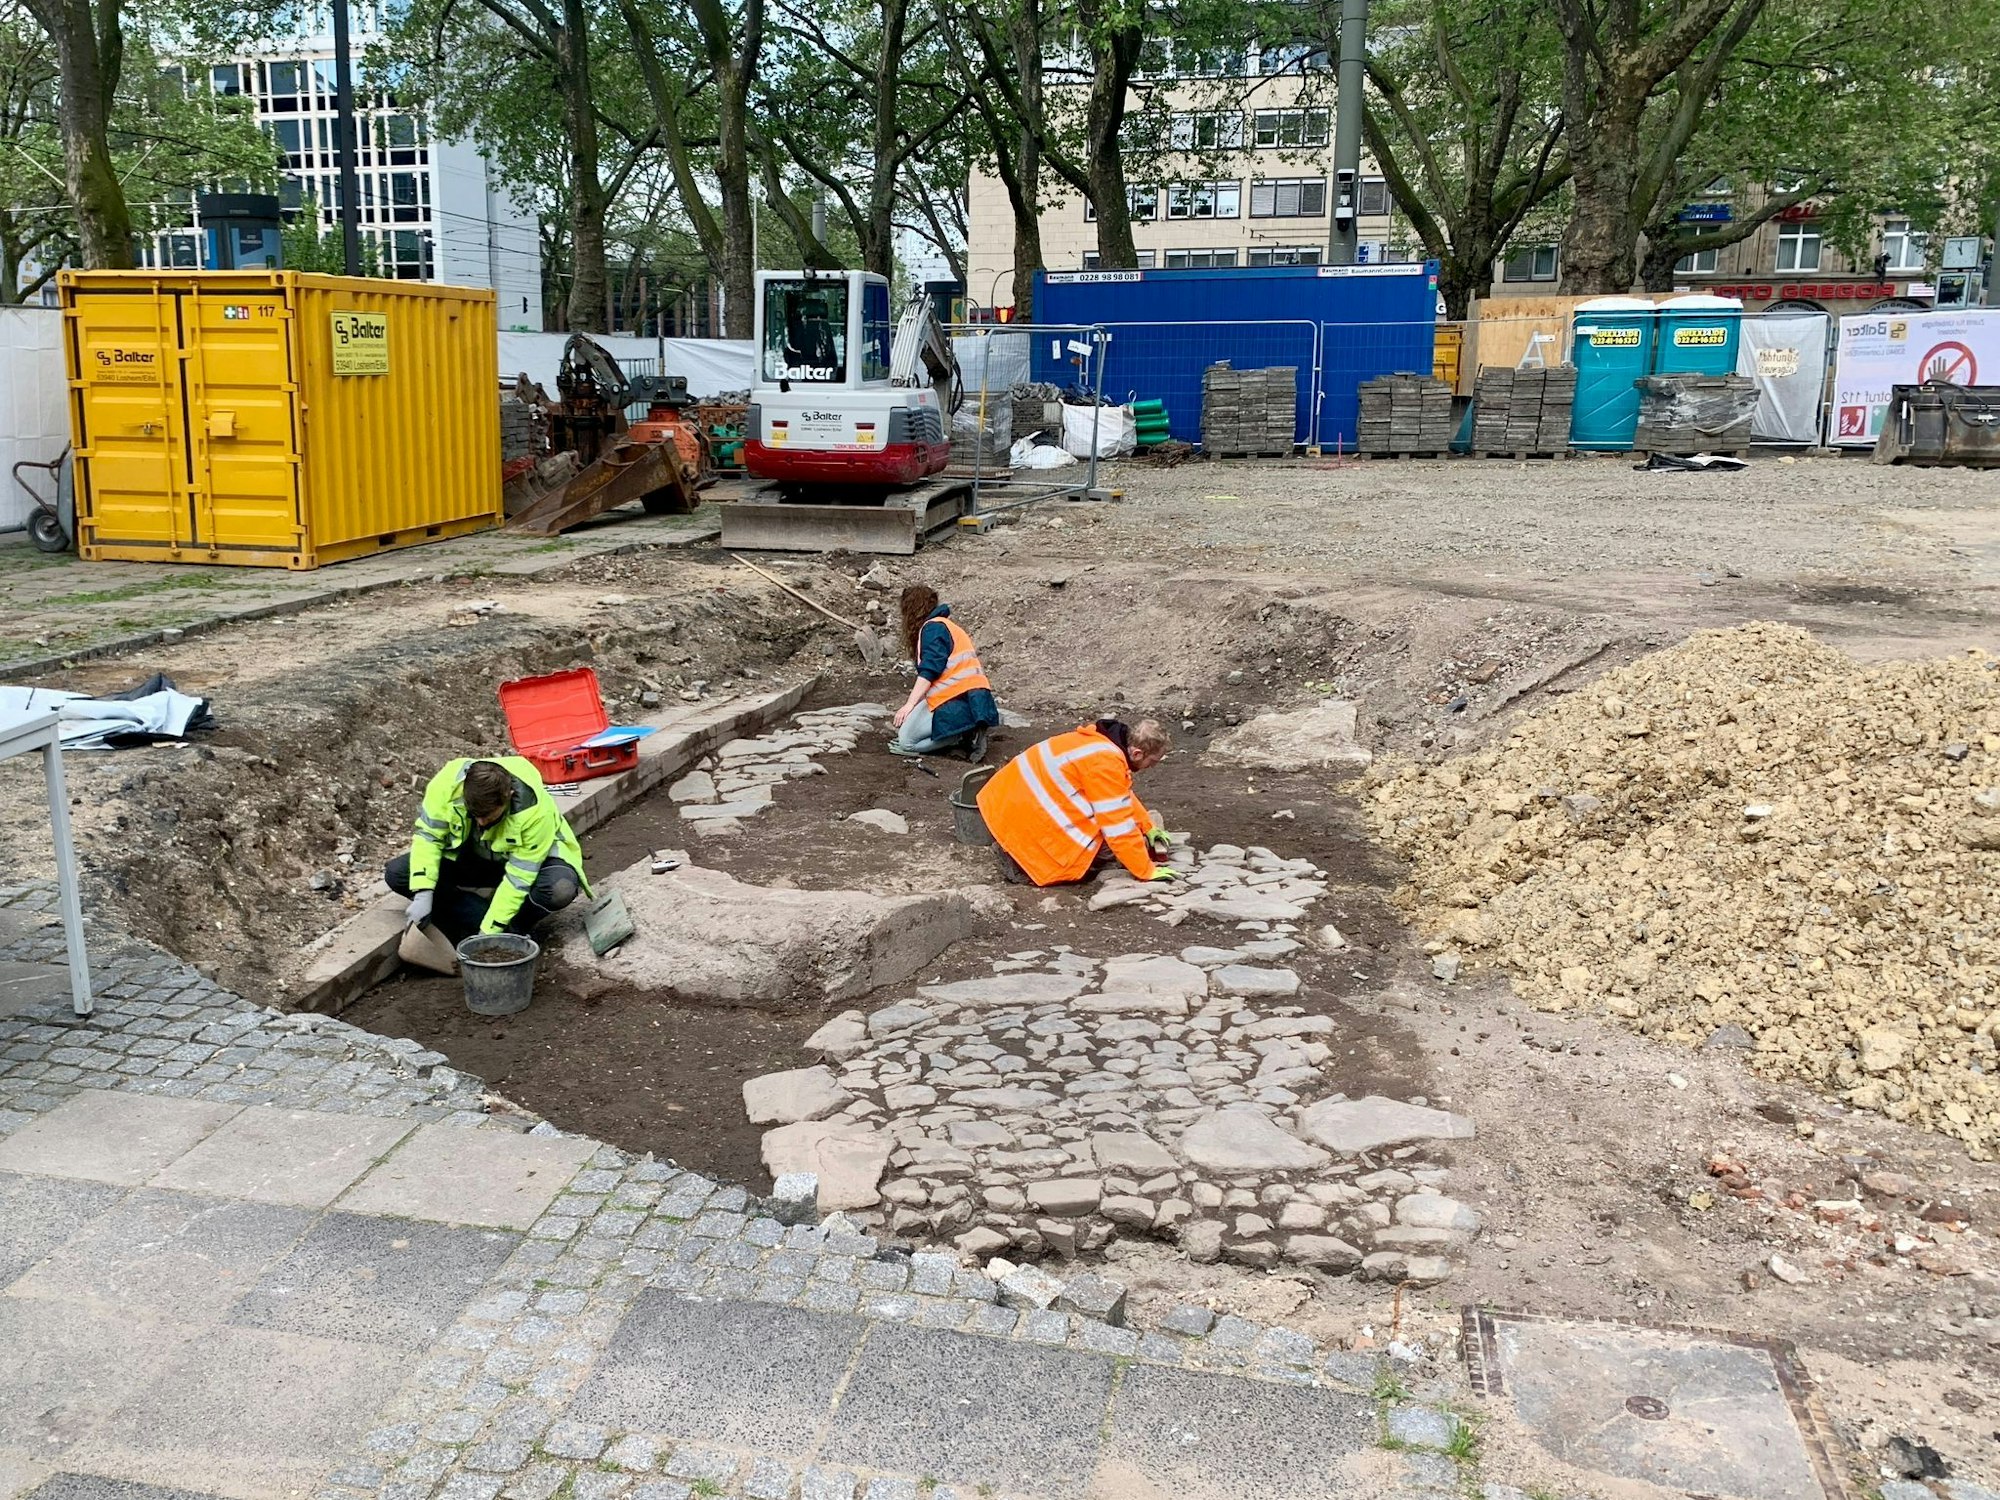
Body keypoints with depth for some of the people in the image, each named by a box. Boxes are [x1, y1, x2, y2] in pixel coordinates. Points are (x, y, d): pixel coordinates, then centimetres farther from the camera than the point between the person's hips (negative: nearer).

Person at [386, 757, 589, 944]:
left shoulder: (535, 810, -36)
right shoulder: (448, 783, -29)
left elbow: (519, 878, -29)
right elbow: (428, 836, -16)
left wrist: (489, 933, -29)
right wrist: (423, 894, -29)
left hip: (525, 859, -4)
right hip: (470, 858, 4)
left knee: (560, 889, -38)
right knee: (397, 873, -18)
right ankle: (479, 920, -12)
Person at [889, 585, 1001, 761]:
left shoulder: (933, 627, -3)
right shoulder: (949, 626, 27)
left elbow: (929, 672, -15)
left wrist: (910, 704, -17)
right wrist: (920, 694, 49)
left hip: (956, 702, -9)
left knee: (906, 740, -7)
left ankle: (964, 738, -18)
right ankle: (968, 735, -4)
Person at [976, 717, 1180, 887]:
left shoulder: (1104, 741, 5)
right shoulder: (1106, 763, -24)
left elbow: (1125, 794, 23)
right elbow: (1119, 825, -21)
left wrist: (1149, 827, 22)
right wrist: (1147, 871, -14)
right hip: (1020, 819, -10)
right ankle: (1017, 861, -3)